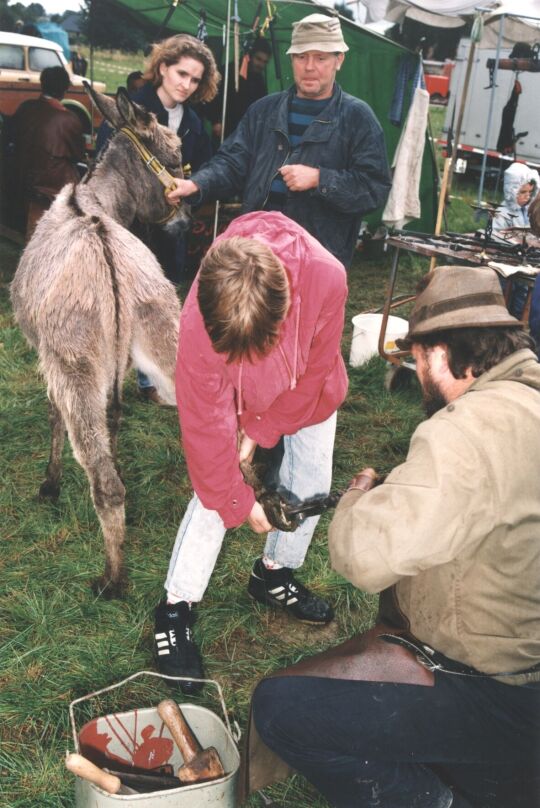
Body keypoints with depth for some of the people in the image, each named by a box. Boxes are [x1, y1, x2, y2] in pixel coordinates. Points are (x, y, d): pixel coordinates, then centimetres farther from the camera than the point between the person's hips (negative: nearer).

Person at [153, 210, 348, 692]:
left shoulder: (325, 276, -41)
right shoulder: (198, 324, -41)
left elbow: (316, 368, -21)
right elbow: (208, 428, -27)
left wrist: (261, 431, -16)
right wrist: (240, 503, -18)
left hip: (308, 389, 3)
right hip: (235, 394, -2)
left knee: (311, 483, 4)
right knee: (214, 488, -8)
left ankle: (275, 574, 29)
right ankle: (176, 609, 6)